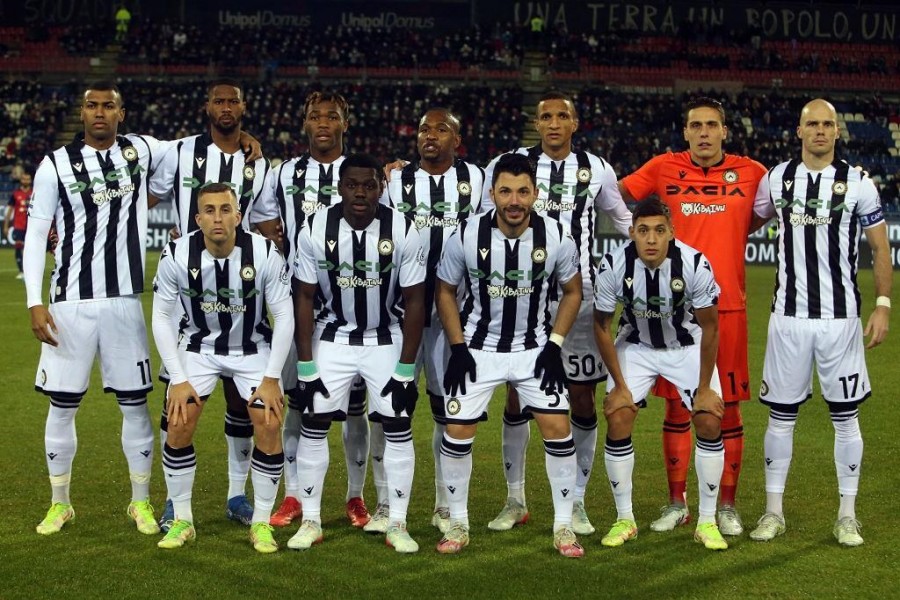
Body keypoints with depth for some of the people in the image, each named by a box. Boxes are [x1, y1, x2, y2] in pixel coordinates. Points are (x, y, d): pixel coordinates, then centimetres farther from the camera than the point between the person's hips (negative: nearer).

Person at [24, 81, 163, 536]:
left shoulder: (141, 151, 5)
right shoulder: (56, 165, 0)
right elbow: (35, 235, 0)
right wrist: (34, 302, -8)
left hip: (125, 300, 1)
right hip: (70, 302, -1)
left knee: (134, 404, 5)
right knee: (62, 406, 5)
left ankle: (141, 502, 19)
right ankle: (60, 504, 21)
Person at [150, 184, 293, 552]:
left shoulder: (265, 254, -23)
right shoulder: (176, 256, -20)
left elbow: (284, 317, -13)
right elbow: (161, 318, -9)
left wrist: (271, 378, -15)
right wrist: (179, 379, -13)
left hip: (253, 348, 0)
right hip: (198, 346, 1)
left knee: (269, 426, -12)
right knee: (179, 424, -11)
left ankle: (262, 523, 5)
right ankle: (182, 521, 6)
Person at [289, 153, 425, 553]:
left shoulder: (403, 232, -16)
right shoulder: (314, 231, -14)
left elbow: (414, 302, -9)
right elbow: (305, 298, -6)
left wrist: (405, 369, -11)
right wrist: (305, 366, -8)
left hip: (387, 339, -1)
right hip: (333, 337, 1)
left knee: (397, 428, -5)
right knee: (314, 425, -3)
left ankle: (397, 524, 7)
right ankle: (310, 521, 9)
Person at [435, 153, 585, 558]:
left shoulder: (556, 236, -13)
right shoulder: (467, 235, -15)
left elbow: (572, 291, 3)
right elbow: (445, 291, 0)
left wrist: (555, 345, -6)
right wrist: (458, 348, -7)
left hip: (535, 348, 0)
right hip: (477, 349, 0)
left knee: (558, 429, -6)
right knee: (457, 431, -3)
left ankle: (563, 526, 9)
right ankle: (458, 523, 16)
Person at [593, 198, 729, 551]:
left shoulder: (695, 265, -29)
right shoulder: (613, 267, -26)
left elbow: (709, 327, -15)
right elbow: (602, 326, -11)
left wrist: (704, 387, -11)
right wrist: (619, 385, -9)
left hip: (687, 346, 0)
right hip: (635, 346, 1)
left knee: (710, 423, -12)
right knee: (617, 421, -12)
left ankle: (707, 522, 3)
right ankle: (624, 519, 4)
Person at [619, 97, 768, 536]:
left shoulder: (750, 172, 3)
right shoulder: (664, 168, 2)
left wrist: (736, 232, 8)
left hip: (728, 305, 0)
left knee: (728, 407, 5)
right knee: (676, 405, 7)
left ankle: (727, 505, 18)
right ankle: (676, 503, 20)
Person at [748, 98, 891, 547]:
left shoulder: (857, 183, -1)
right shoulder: (776, 179, 5)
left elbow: (880, 247, 2)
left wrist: (883, 305, -5)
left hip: (841, 316, -1)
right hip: (789, 315, 1)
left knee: (845, 416, 4)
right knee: (781, 414, 5)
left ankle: (847, 515, 15)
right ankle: (773, 511, 16)